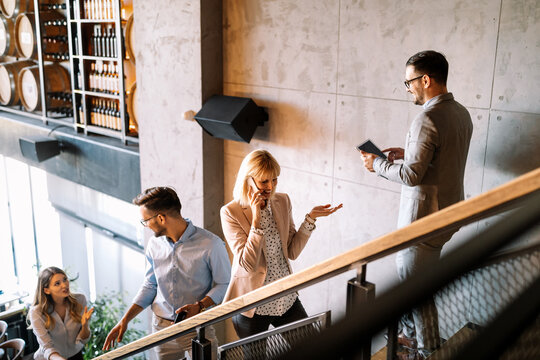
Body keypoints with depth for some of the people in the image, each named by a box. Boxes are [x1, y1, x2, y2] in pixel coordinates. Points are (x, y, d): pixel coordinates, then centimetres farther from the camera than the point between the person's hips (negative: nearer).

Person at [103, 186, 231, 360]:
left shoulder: (211, 244, -17)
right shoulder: (154, 244, 1)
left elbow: (224, 284, -8)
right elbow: (150, 286, 10)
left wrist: (200, 305, -22)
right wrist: (125, 320, 4)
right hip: (161, 326, 4)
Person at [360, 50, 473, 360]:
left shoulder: (428, 119, -24)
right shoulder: (461, 113, 6)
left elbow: (411, 175, -26)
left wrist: (378, 164, -11)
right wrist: (409, 153, 13)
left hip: (424, 217, -10)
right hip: (449, 211, 10)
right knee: (413, 276, 24)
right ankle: (412, 334, 40)